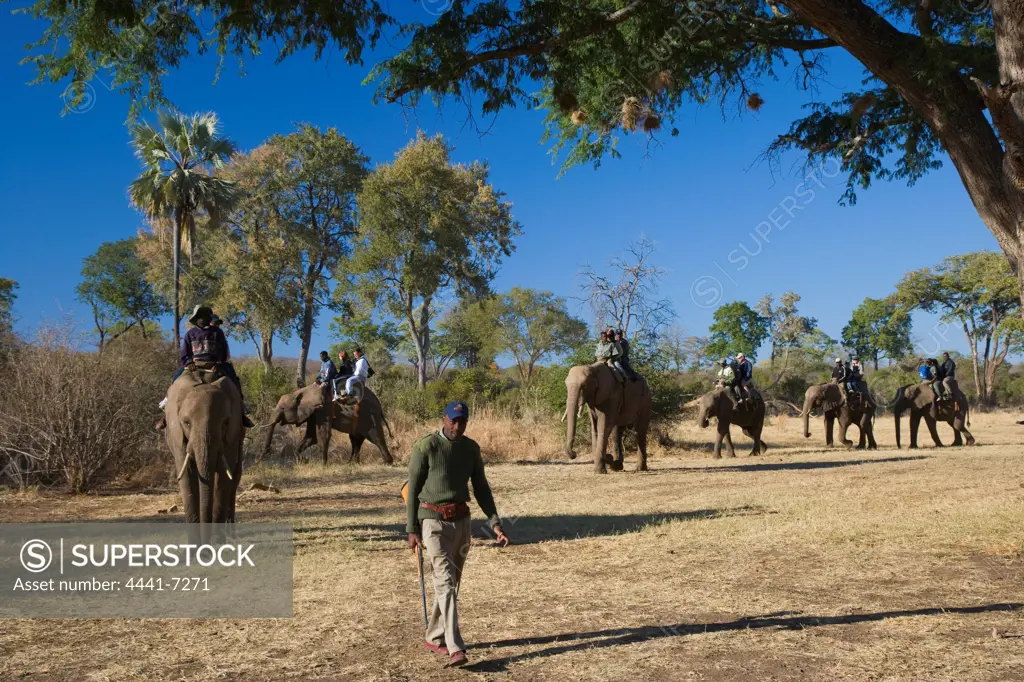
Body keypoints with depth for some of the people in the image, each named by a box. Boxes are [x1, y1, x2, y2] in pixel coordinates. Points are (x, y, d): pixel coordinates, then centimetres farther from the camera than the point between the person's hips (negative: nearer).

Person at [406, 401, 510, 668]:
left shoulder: (471, 448, 5)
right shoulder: (425, 446, -11)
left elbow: (481, 488, 8)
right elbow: (413, 489, -8)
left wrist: (495, 523, -1)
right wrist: (412, 529, -10)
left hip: (461, 520, 6)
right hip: (433, 521, -6)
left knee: (452, 583, 13)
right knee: (445, 581, -12)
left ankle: (435, 638, 28)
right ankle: (456, 648, -15)